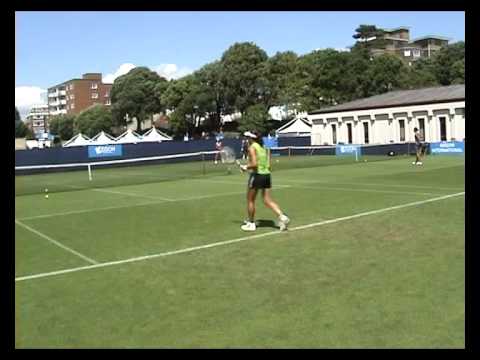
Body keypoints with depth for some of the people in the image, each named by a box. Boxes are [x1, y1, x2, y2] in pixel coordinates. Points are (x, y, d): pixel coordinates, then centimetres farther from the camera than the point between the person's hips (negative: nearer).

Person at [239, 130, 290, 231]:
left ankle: (251, 223, 17)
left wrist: (245, 167, -3)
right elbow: (269, 166, 11)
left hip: (257, 175, -7)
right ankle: (282, 216, -9)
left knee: (250, 200, 9)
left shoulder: (252, 147, -8)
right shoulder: (264, 148, 13)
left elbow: (254, 164, -19)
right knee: (268, 200, 8)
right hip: (266, 175, 7)